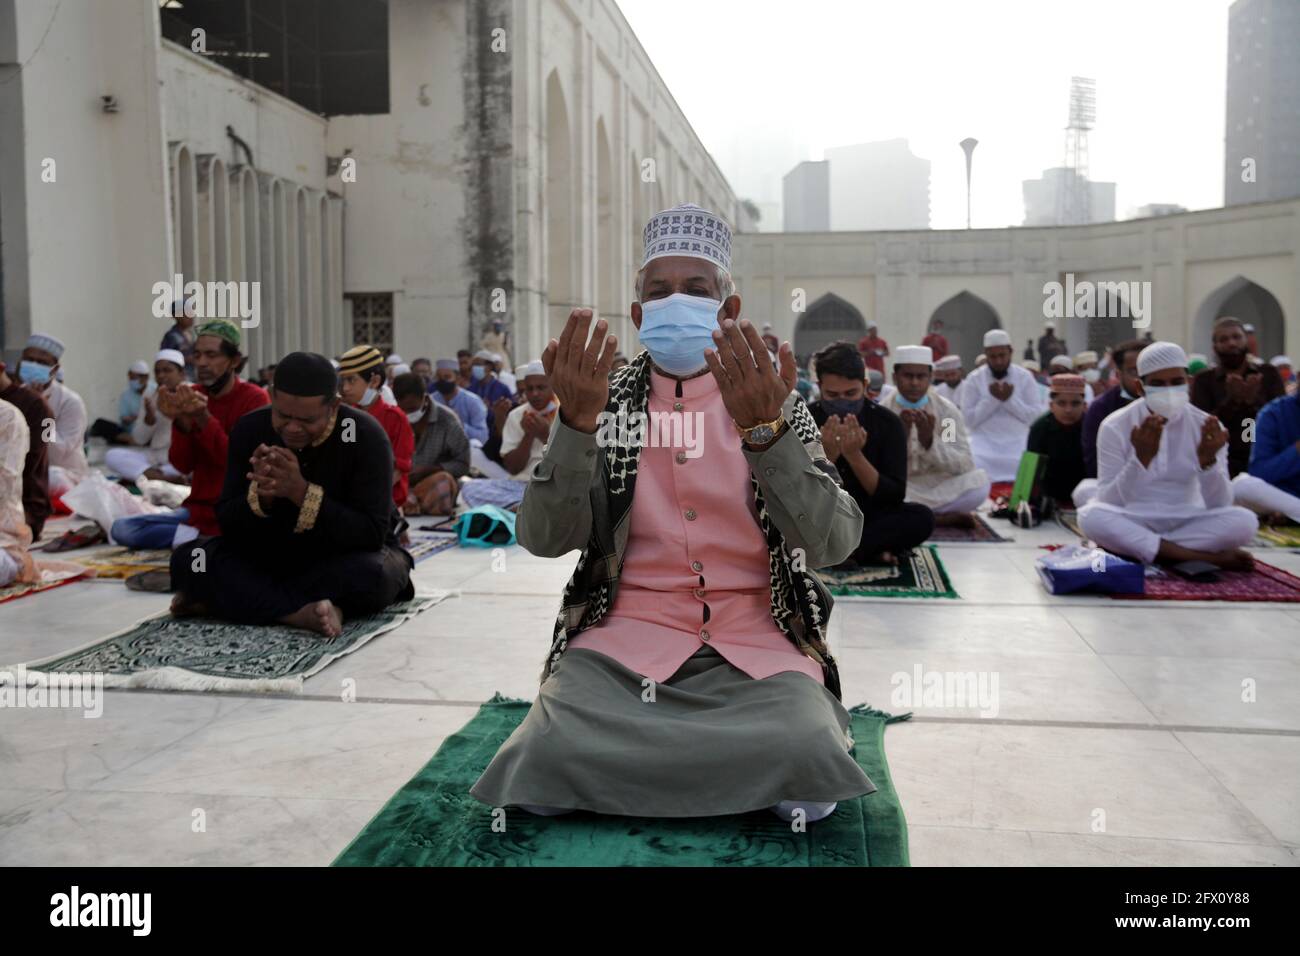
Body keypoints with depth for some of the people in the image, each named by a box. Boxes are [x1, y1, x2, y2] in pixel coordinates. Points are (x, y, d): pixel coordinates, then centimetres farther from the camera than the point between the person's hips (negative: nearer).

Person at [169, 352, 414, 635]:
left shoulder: (365, 436, -21)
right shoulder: (249, 429, -10)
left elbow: (372, 534, -26)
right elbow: (227, 524, -8)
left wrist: (301, 492, -35)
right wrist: (262, 495, -30)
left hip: (350, 555, -2)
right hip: (274, 555, 3)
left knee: (372, 574, -38)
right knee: (187, 559, -17)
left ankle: (225, 601, -21)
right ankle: (300, 613, -29)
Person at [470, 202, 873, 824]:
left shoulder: (778, 406, 5)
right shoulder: (607, 405, 6)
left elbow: (833, 544, -10)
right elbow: (544, 539, -6)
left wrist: (766, 429, -24)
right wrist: (577, 420, -21)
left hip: (757, 637, 1)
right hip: (626, 633, 0)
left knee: (806, 760, -28)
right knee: (550, 766, -26)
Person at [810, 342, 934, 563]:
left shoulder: (887, 423, -9)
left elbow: (894, 496, -15)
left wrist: (854, 455, -28)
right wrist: (827, 455, -30)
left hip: (870, 518, 0)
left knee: (922, 518, -28)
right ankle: (873, 550, -20)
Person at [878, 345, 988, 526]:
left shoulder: (947, 410, -2)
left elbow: (965, 466, -9)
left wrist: (930, 441, -24)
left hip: (939, 487, 1)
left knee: (979, 482, -28)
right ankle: (951, 517, -17)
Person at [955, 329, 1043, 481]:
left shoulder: (1025, 377, 4)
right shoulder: (974, 379, 2)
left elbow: (1037, 416, -2)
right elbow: (968, 420, -4)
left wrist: (1010, 400, -12)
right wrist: (991, 399, -12)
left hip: (1018, 444, 1)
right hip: (984, 444, -1)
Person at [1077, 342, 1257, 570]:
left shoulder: (1206, 426, -5)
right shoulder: (1115, 427, -10)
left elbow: (1219, 507, -9)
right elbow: (1109, 503, -16)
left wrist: (1208, 460, -27)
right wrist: (1142, 457, -29)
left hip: (1185, 522, 1)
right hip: (1132, 521, -1)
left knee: (1244, 521, -26)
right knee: (1091, 516, -34)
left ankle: (1132, 548, -19)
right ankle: (1208, 557, -25)